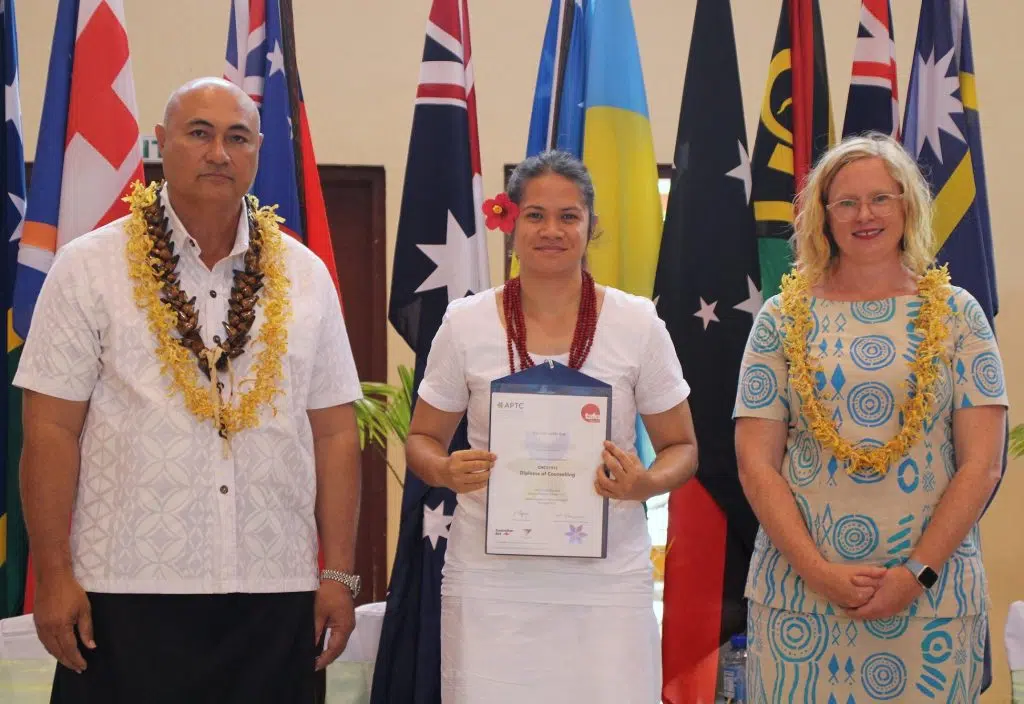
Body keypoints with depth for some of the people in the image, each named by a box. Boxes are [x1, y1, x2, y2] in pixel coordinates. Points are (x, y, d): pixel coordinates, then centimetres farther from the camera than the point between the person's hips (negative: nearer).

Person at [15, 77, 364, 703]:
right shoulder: (91, 269, 2)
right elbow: (52, 429, -1)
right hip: (126, 589, -2)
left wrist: (339, 574, 3)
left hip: (279, 589, 3)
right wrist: (53, 574, -7)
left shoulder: (304, 276, 10)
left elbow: (336, 434, 8)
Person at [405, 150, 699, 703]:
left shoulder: (637, 324, 1)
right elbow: (423, 439, 11)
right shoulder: (466, 324, 1)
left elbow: (681, 448, 8)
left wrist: (645, 485, -14)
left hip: (608, 578, 0)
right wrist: (446, 471, -12)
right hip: (491, 579, 0)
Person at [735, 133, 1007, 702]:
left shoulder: (954, 312, 3)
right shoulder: (784, 317, 4)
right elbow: (756, 464, 0)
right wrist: (820, 572, -11)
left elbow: (981, 464, -2)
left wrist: (917, 573, -11)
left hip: (933, 593, 0)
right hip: (796, 594, 0)